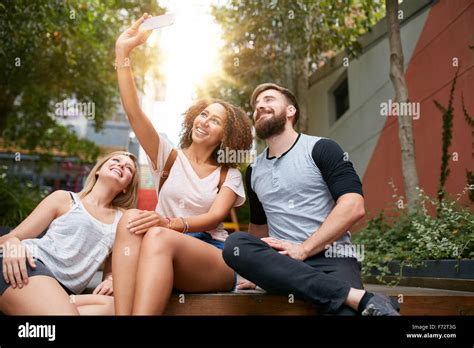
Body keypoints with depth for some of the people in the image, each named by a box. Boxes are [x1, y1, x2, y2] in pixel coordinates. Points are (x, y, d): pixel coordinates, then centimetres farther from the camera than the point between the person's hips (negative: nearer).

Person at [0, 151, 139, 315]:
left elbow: (111, 269, 27)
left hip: (62, 292, 4)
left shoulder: (122, 220, 20)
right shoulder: (64, 199, 14)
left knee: (114, 306, -29)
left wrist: (111, 280, 2)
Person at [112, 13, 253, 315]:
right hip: (163, 256, 2)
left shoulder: (230, 176, 11)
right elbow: (133, 110, 2)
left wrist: (170, 223, -28)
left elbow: (214, 218, -8)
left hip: (215, 260, -1)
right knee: (132, 219, -32)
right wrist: (123, 52, -6)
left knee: (158, 236, -35)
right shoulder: (169, 157, 14)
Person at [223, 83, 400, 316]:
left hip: (331, 259, -7)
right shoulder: (253, 171, 20)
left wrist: (303, 249, -15)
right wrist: (257, 271, 16)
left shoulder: (320, 149, 3)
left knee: (342, 309, -42)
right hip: (282, 264, 7)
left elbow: (353, 207, -9)